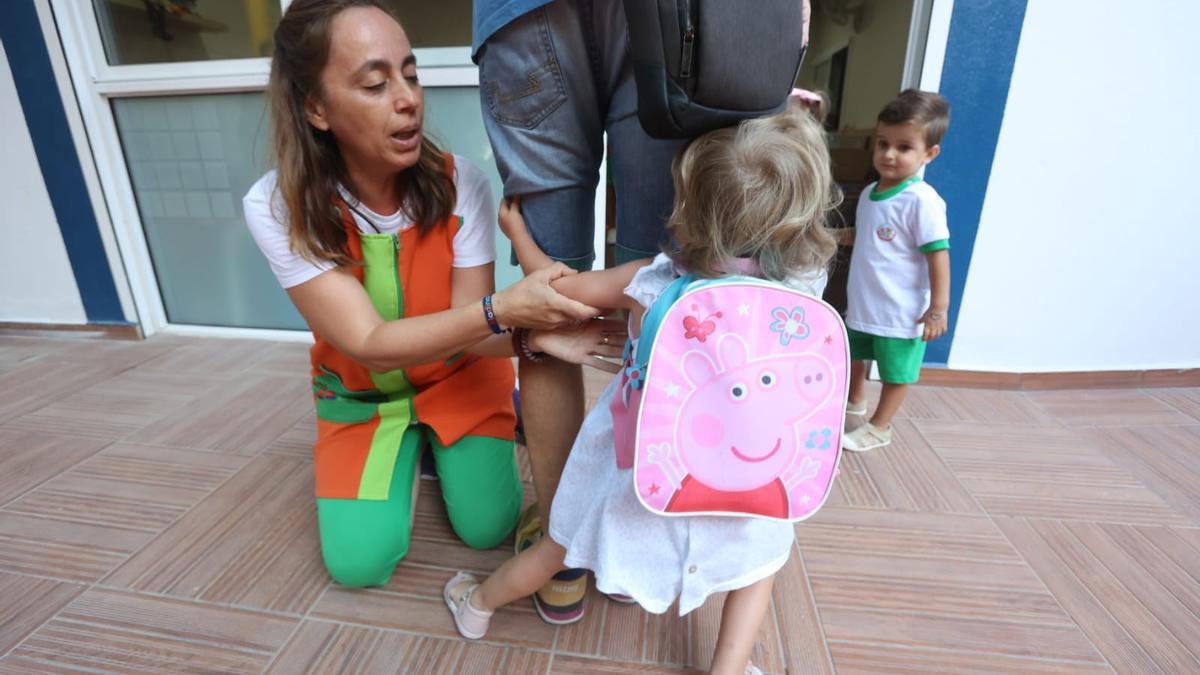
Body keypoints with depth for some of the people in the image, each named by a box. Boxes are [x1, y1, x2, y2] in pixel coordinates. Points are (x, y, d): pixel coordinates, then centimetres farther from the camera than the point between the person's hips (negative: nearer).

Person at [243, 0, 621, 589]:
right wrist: (502, 309, -44)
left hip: (458, 376, 0)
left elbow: (475, 329, -22)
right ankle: (410, 447, 24)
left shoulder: (459, 184, -24)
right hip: (361, 393, 1)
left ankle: (460, 431, 24)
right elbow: (368, 342, -31)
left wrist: (532, 332, -46)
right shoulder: (278, 208, -24)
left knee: (488, 528, -5)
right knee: (359, 563, -4)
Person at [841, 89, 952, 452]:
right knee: (855, 354, 26)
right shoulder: (870, 193, 3)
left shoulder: (922, 201, -20)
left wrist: (938, 308, -22)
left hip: (901, 311, -8)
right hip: (862, 303, 8)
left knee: (896, 371, 10)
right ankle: (855, 399, 51)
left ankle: (879, 427, 27)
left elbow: (938, 254, -21)